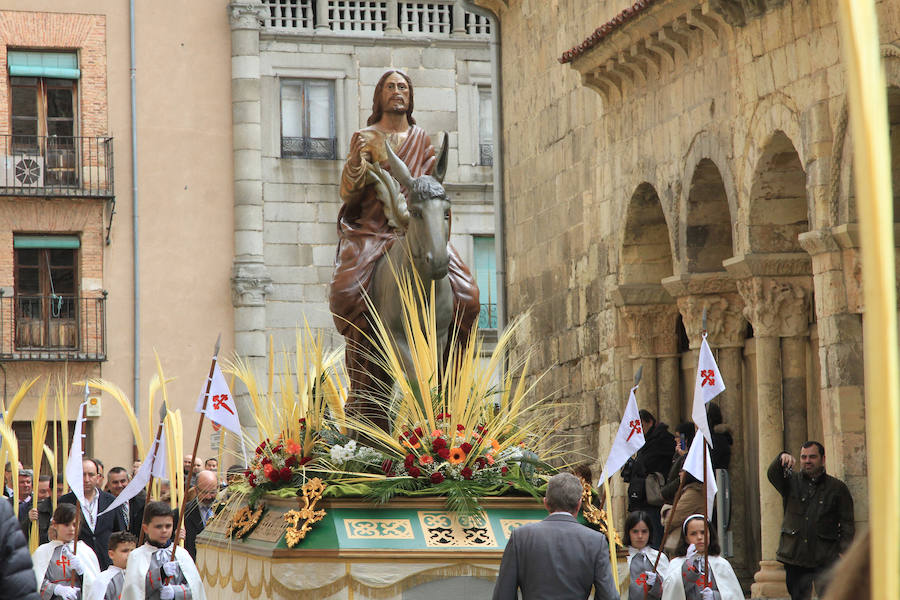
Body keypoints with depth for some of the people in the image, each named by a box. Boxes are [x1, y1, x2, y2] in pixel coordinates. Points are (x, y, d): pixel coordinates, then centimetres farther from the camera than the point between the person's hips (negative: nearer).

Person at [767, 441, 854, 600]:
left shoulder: (837, 488, 8)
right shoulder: (792, 482, 12)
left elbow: (847, 523, 5)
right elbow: (773, 474, -10)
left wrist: (844, 553, -6)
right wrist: (782, 459, -32)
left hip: (825, 559, -2)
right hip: (794, 556, 2)